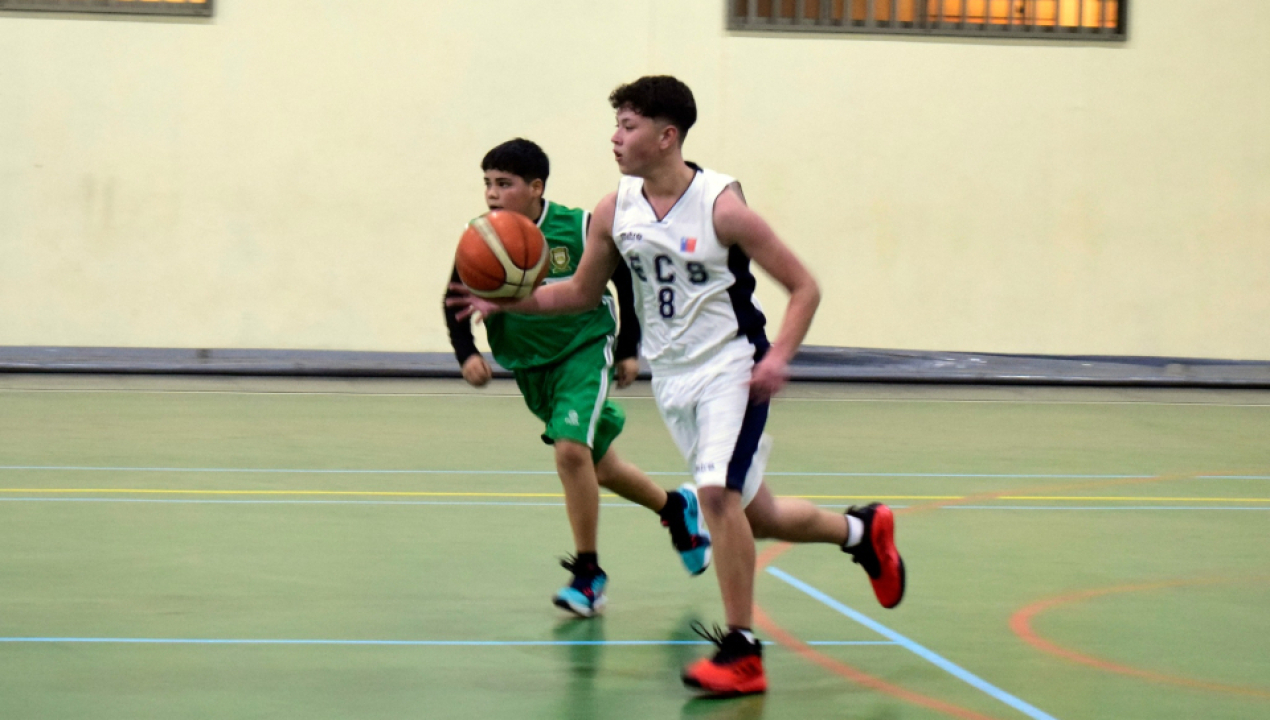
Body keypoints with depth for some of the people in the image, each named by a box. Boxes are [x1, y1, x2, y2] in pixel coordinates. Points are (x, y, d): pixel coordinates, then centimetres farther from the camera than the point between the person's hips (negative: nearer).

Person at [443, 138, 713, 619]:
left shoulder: (580, 228, -16)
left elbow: (629, 283, -3)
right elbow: (456, 302, -1)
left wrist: (629, 349, -2)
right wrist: (466, 354, -16)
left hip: (584, 350, -5)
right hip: (529, 368, 5)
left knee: (571, 451, -23)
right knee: (597, 466, 15)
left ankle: (588, 573, -10)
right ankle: (676, 508, 41)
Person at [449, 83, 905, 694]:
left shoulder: (721, 207, -18)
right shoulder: (615, 210, -2)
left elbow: (804, 287, -12)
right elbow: (583, 293, 12)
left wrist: (778, 357, -26)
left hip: (731, 367, -6)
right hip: (671, 376, 6)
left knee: (717, 492, -23)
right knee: (754, 514, 13)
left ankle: (741, 652, -12)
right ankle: (862, 530, 41)